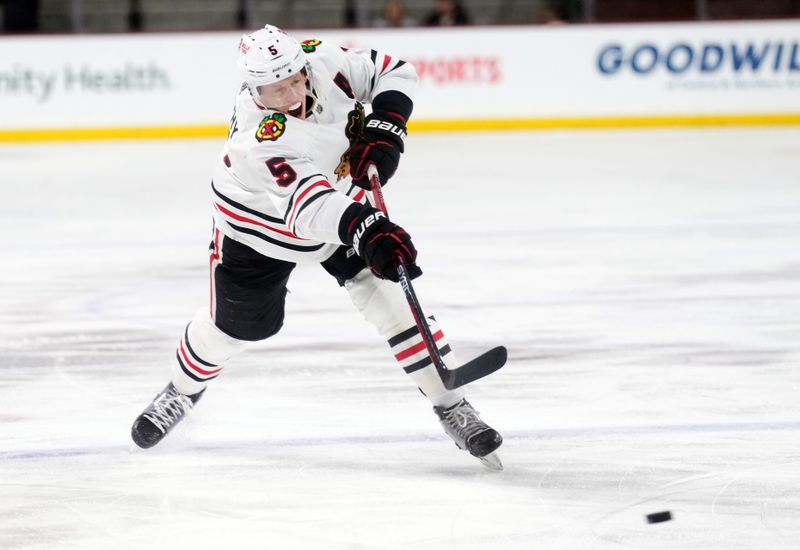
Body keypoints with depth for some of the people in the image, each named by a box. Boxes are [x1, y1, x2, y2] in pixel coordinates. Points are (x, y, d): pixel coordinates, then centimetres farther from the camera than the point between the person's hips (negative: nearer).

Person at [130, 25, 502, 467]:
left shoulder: (321, 61, -25)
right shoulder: (259, 137, -41)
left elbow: (393, 71, -9)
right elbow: (307, 204, -52)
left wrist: (383, 131, -23)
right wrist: (367, 231, -66)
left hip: (342, 200, 4)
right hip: (258, 222, -4)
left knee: (390, 294, -10)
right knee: (235, 325, 9)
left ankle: (452, 409, -5)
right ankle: (182, 391, 42)